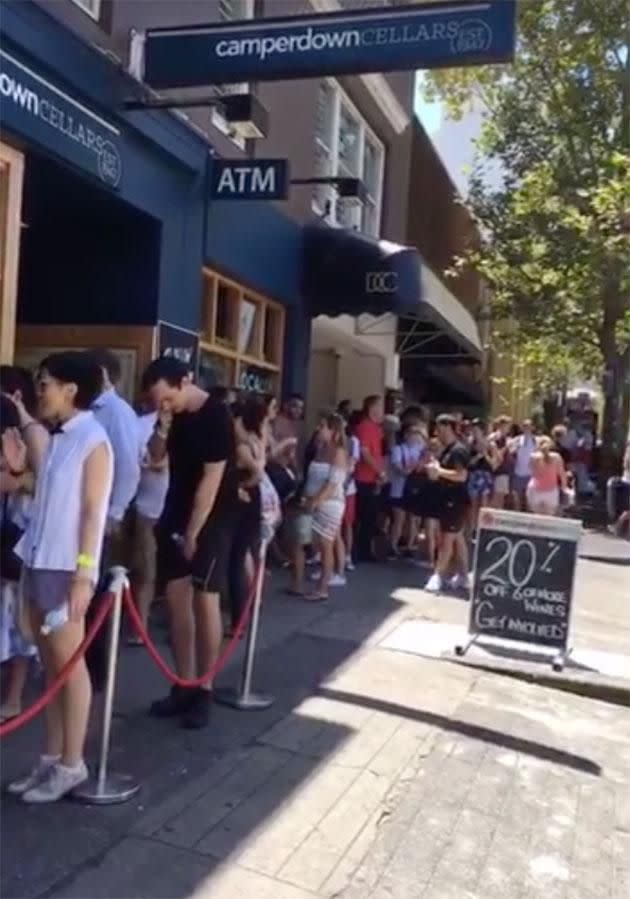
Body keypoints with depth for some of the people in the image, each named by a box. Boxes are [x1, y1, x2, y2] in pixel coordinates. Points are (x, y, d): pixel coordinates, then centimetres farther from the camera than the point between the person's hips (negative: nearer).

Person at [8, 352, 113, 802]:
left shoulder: (92, 440, -11)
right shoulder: (57, 438, 11)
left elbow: (93, 511, -15)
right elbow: (46, 501, 12)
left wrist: (84, 573, -17)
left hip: (66, 568, -7)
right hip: (39, 562, 7)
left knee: (70, 664, 3)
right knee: (51, 664, 13)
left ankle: (72, 764, 14)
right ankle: (52, 758, 23)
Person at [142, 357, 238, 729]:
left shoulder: (216, 417, -19)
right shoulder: (173, 413, 2)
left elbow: (211, 481, -19)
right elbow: (156, 456, 10)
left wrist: (193, 533, -15)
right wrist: (163, 427, -10)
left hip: (211, 521, -7)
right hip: (176, 515, 7)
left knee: (205, 600, -2)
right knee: (177, 597, 7)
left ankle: (204, 690, 8)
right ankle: (184, 685, 17)